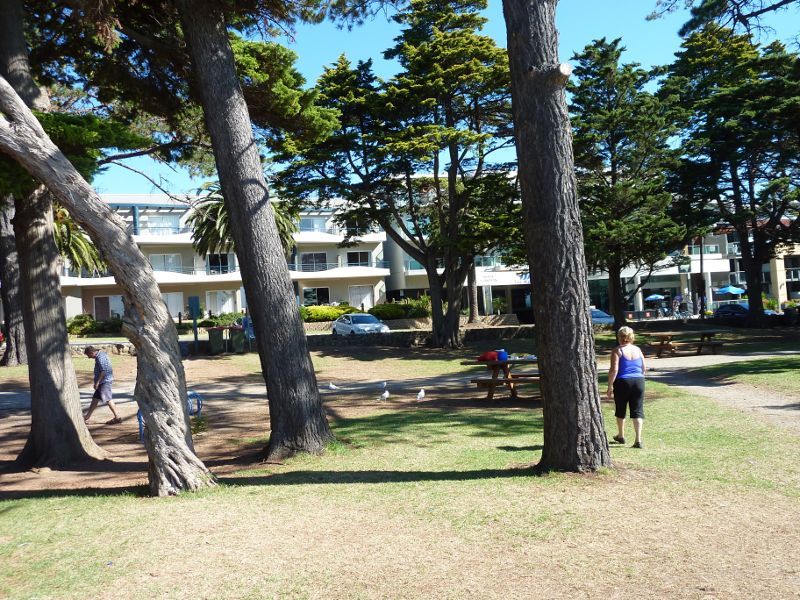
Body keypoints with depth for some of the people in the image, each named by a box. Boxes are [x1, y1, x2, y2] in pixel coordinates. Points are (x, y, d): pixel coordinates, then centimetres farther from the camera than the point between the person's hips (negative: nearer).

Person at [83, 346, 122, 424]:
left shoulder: (100, 357, -17)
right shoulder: (102, 354, 15)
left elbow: (103, 371, -23)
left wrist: (97, 382, -19)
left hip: (105, 380, -11)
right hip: (103, 381, 11)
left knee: (108, 400, -7)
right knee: (95, 399, 13)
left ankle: (117, 418, -2)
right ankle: (87, 417, 20)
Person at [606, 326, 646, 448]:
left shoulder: (617, 351, -9)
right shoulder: (638, 350, 7)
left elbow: (614, 370, -15)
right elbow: (644, 369, 13)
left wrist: (610, 387, -10)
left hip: (622, 383, -3)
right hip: (639, 382, 3)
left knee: (620, 410, 15)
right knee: (637, 411, 2)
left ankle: (621, 436, 31)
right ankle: (638, 440, -7)